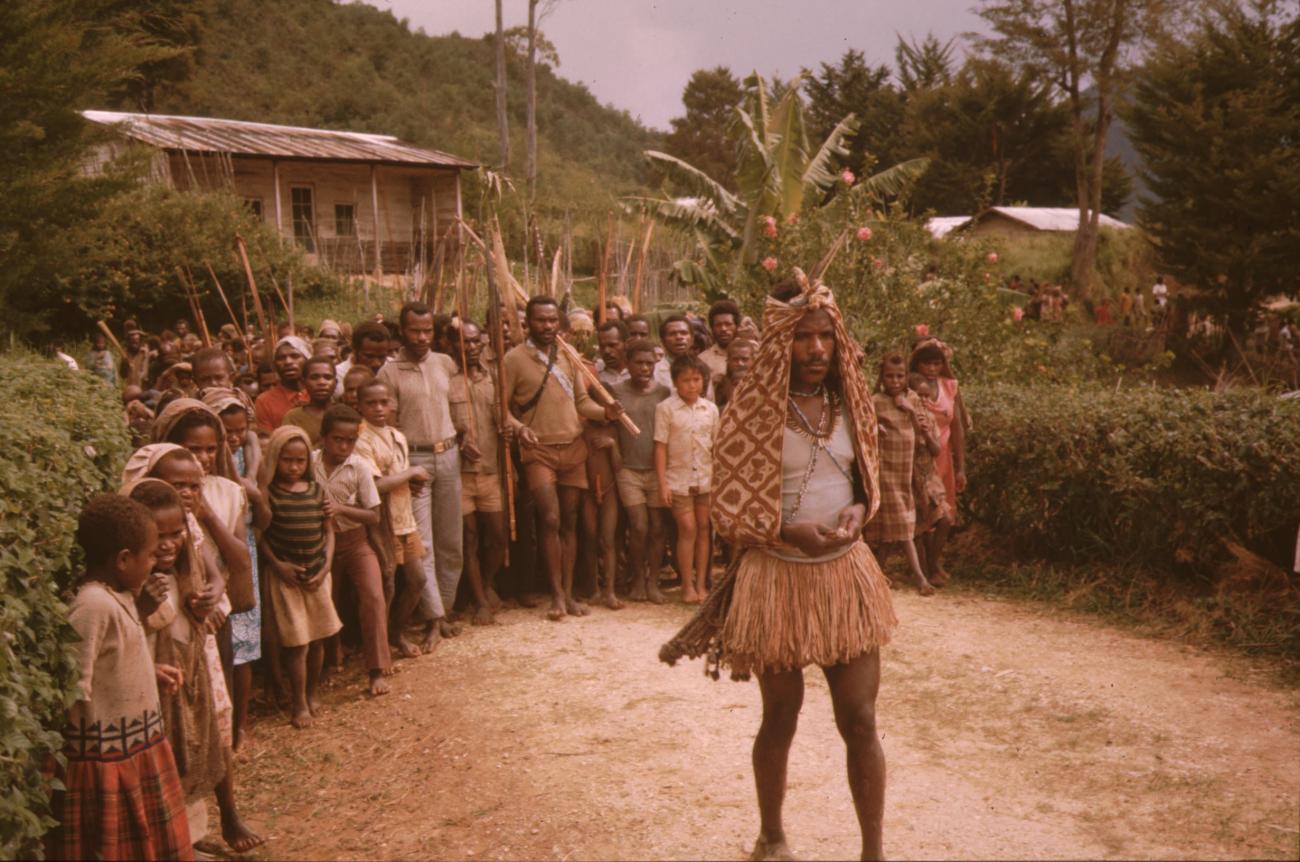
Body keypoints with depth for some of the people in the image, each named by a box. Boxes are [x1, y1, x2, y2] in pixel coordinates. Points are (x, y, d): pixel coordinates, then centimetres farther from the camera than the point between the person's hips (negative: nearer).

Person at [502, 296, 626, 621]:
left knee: (569, 521, 8)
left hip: (573, 448, 5)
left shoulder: (568, 356, 11)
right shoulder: (514, 358, -4)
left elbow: (581, 400, 13)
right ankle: (557, 595, -4)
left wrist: (605, 412, -6)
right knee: (551, 519, -14)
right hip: (539, 450, -5)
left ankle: (568, 593, 15)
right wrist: (518, 427, -24)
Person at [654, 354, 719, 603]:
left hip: (706, 478, 3)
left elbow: (716, 446, 11)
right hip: (679, 478, -3)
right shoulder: (665, 408, -5)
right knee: (688, 529, -7)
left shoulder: (710, 409, 5)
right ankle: (687, 585, 2)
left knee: (703, 529, 5)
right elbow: (660, 447, -5)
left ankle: (701, 583, 13)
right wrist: (662, 484, -9)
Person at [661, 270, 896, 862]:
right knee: (780, 717, 13)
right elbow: (728, 505, -8)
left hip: (846, 572, 3)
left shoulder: (849, 401, 2)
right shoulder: (753, 406, -10)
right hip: (778, 576, -3)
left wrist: (858, 510, -7)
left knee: (859, 719, 2)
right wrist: (790, 531, -22)